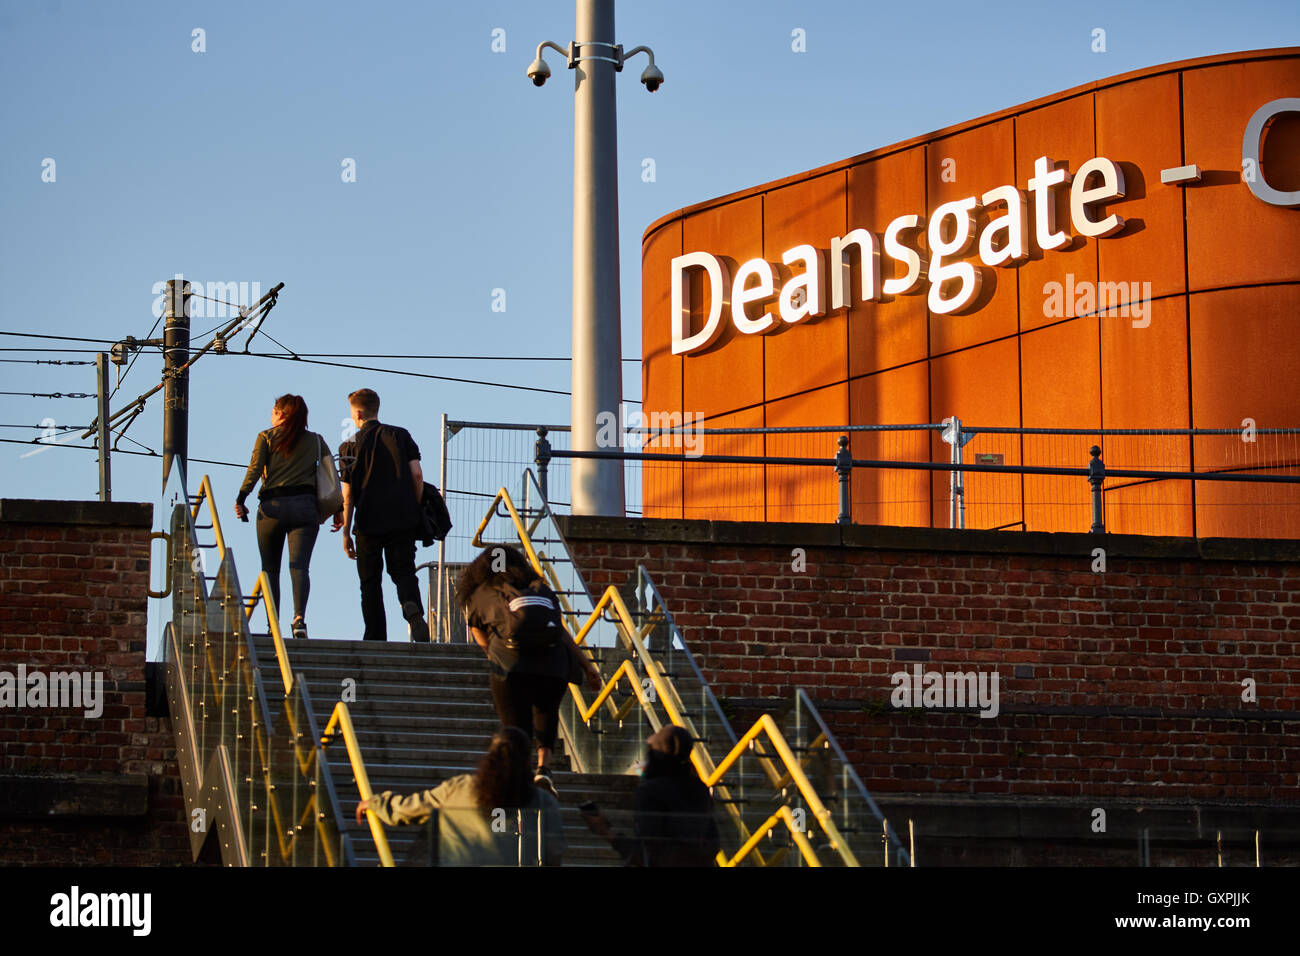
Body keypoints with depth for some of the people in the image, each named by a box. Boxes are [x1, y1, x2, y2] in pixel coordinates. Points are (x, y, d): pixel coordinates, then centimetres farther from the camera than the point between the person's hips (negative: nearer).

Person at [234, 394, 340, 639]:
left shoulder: (266, 437, 8)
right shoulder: (316, 441, 16)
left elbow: (255, 469, -4)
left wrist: (241, 499, -8)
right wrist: (338, 509, 12)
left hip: (272, 507, -1)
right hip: (305, 506, 1)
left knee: (270, 568, 10)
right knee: (299, 565, -9)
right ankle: (299, 617, -33)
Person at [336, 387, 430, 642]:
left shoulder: (349, 446, 1)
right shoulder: (401, 435, 6)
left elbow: (348, 495, -1)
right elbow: (417, 475, -2)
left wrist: (346, 532, 4)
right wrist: (417, 511, 9)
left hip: (369, 521, -2)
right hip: (404, 518, 2)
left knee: (370, 580, 9)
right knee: (403, 572, 8)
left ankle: (376, 637, 5)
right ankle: (414, 611, -24)